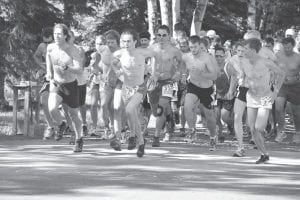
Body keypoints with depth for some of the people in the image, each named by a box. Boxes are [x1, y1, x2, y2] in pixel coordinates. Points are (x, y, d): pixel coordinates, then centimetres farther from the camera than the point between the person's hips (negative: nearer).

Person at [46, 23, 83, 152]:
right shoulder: (51, 48, -8)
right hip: (56, 85, 2)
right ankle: (61, 125, 9)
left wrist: (66, 68, -44)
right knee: (52, 109, -24)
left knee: (73, 115, 11)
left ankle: (79, 140, 35)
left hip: (71, 85, -2)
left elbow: (79, 70, -27)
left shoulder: (73, 51, -20)